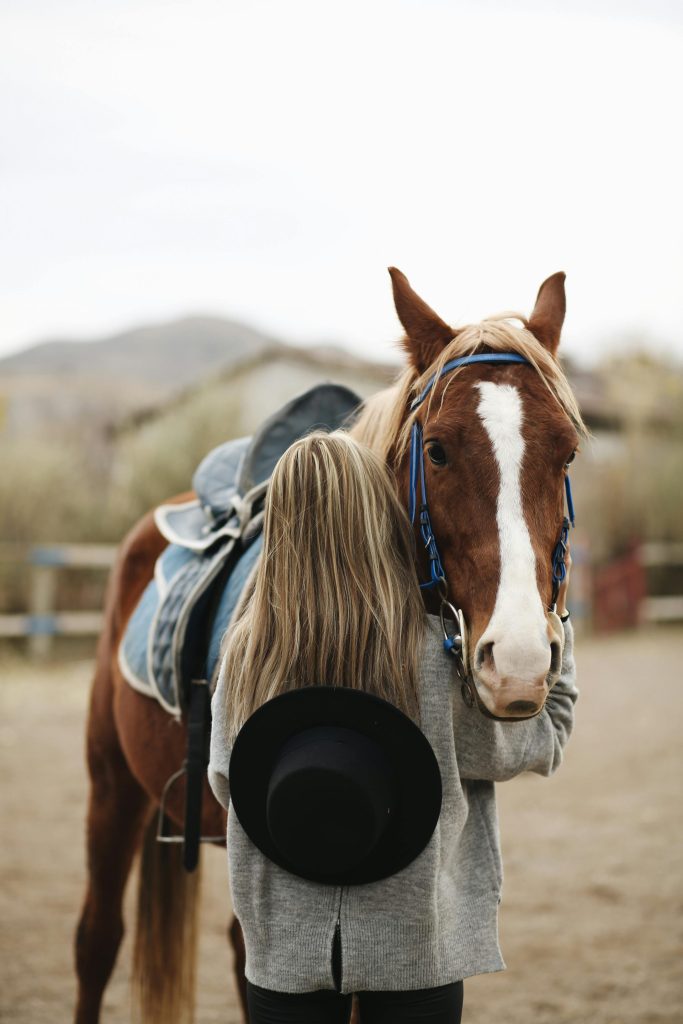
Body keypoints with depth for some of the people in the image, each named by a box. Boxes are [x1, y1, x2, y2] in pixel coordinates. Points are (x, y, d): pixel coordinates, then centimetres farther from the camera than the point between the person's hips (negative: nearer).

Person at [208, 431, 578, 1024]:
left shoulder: (248, 650, -10)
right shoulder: (435, 655, -17)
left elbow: (226, 785, 1)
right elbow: (543, 745, -2)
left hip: (285, 946, 2)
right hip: (416, 947, -2)